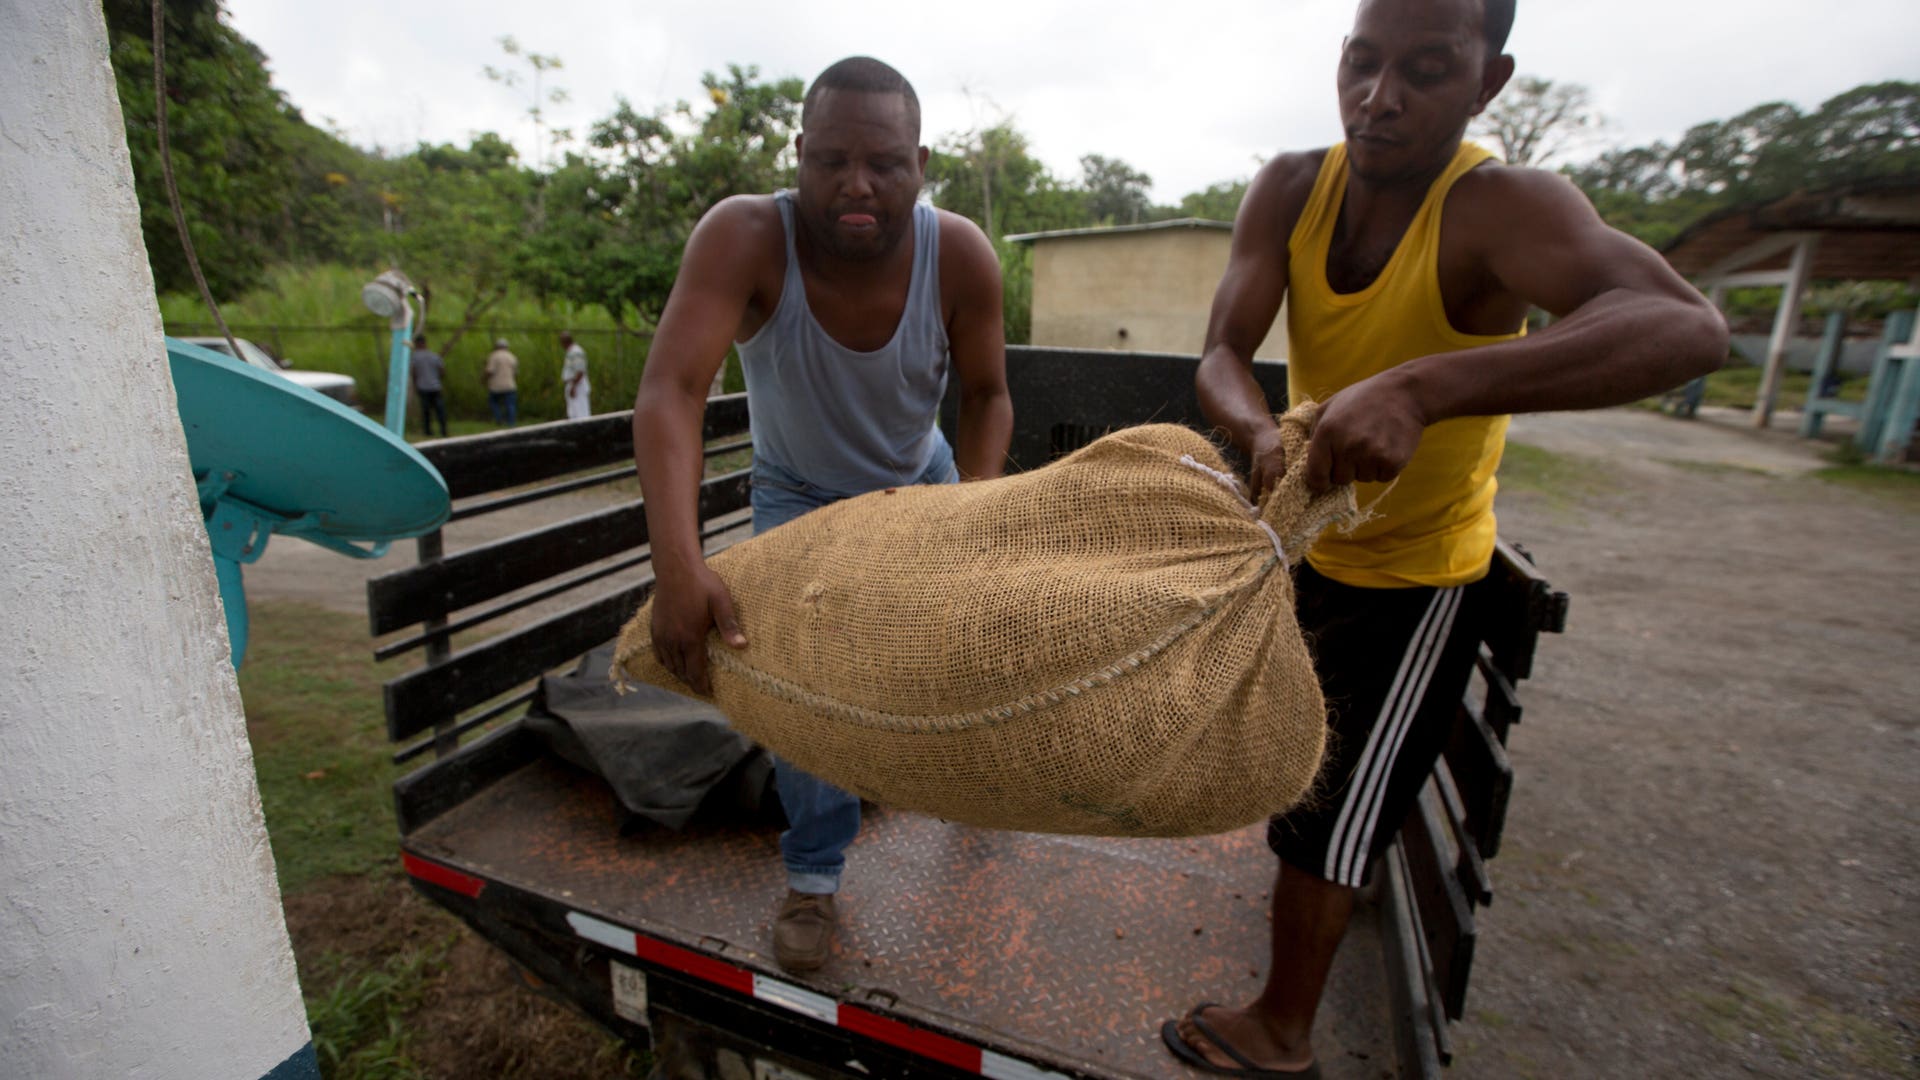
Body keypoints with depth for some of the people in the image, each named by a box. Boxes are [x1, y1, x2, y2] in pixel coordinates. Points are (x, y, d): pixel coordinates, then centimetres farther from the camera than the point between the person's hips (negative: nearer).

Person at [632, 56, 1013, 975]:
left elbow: (986, 394, -14)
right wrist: (678, 564, -56)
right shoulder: (744, 237, -33)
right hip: (798, 493, -2)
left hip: (920, 479, 3)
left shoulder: (960, 255, -26)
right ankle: (813, 874, 13)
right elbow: (670, 391, -43)